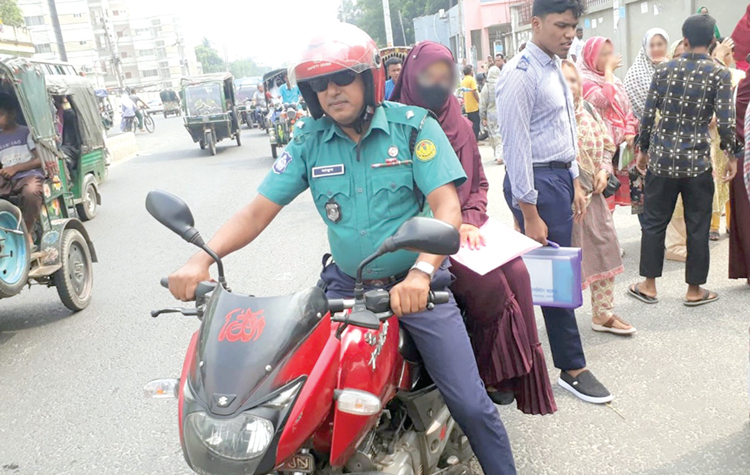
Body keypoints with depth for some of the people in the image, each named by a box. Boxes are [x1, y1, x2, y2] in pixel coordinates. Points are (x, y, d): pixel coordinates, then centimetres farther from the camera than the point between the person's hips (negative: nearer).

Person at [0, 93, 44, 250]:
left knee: (31, 191, -40)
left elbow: (40, 159, 0)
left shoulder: (26, 132, 8)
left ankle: (27, 232, -23)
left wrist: (15, 168, -10)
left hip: (29, 175, -4)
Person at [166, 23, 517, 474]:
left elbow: (447, 206, -17)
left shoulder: (414, 126, -8)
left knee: (471, 404, -4)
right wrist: (203, 258, -17)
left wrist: (421, 272, -35)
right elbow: (259, 210, -1)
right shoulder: (308, 142, 1)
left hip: (416, 283, -3)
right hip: (346, 285, 3)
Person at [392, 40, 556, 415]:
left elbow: (478, 183, 13)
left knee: (516, 271, -19)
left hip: (464, 227, 5)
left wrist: (470, 221, -6)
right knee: (487, 281, -25)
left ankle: (517, 369, -6)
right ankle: (489, 370, -4)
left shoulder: (460, 127, 14)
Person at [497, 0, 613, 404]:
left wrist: (574, 183, 18)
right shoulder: (520, 75, -15)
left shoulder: (555, 69, 14)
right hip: (535, 181, -9)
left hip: (560, 176, 10)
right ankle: (572, 368, 11)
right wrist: (530, 215, -20)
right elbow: (516, 147, -19)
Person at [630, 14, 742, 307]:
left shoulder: (665, 70, 3)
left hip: (661, 157, 2)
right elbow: (725, 121, -8)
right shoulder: (719, 74, -4)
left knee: (654, 221, 11)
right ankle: (694, 290, 17)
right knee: (697, 226, 8)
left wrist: (643, 150, 13)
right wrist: (732, 155, 4)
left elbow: (648, 114, 2)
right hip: (696, 160, -2)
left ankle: (649, 285, 18)